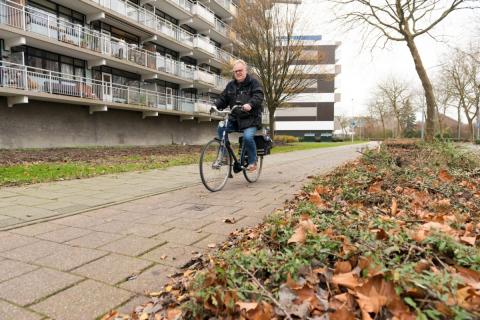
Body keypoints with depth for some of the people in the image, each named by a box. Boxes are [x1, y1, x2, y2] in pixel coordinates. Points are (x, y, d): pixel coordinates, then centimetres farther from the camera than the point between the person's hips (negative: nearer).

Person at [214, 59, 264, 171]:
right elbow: (223, 99, 13)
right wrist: (215, 105, -8)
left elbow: (258, 96, -15)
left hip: (250, 119, -5)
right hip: (235, 118, 5)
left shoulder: (253, 82, 0)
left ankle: (253, 162, -4)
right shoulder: (230, 85, 16)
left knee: (248, 137, -29)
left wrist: (250, 104, -36)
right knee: (221, 128, -21)